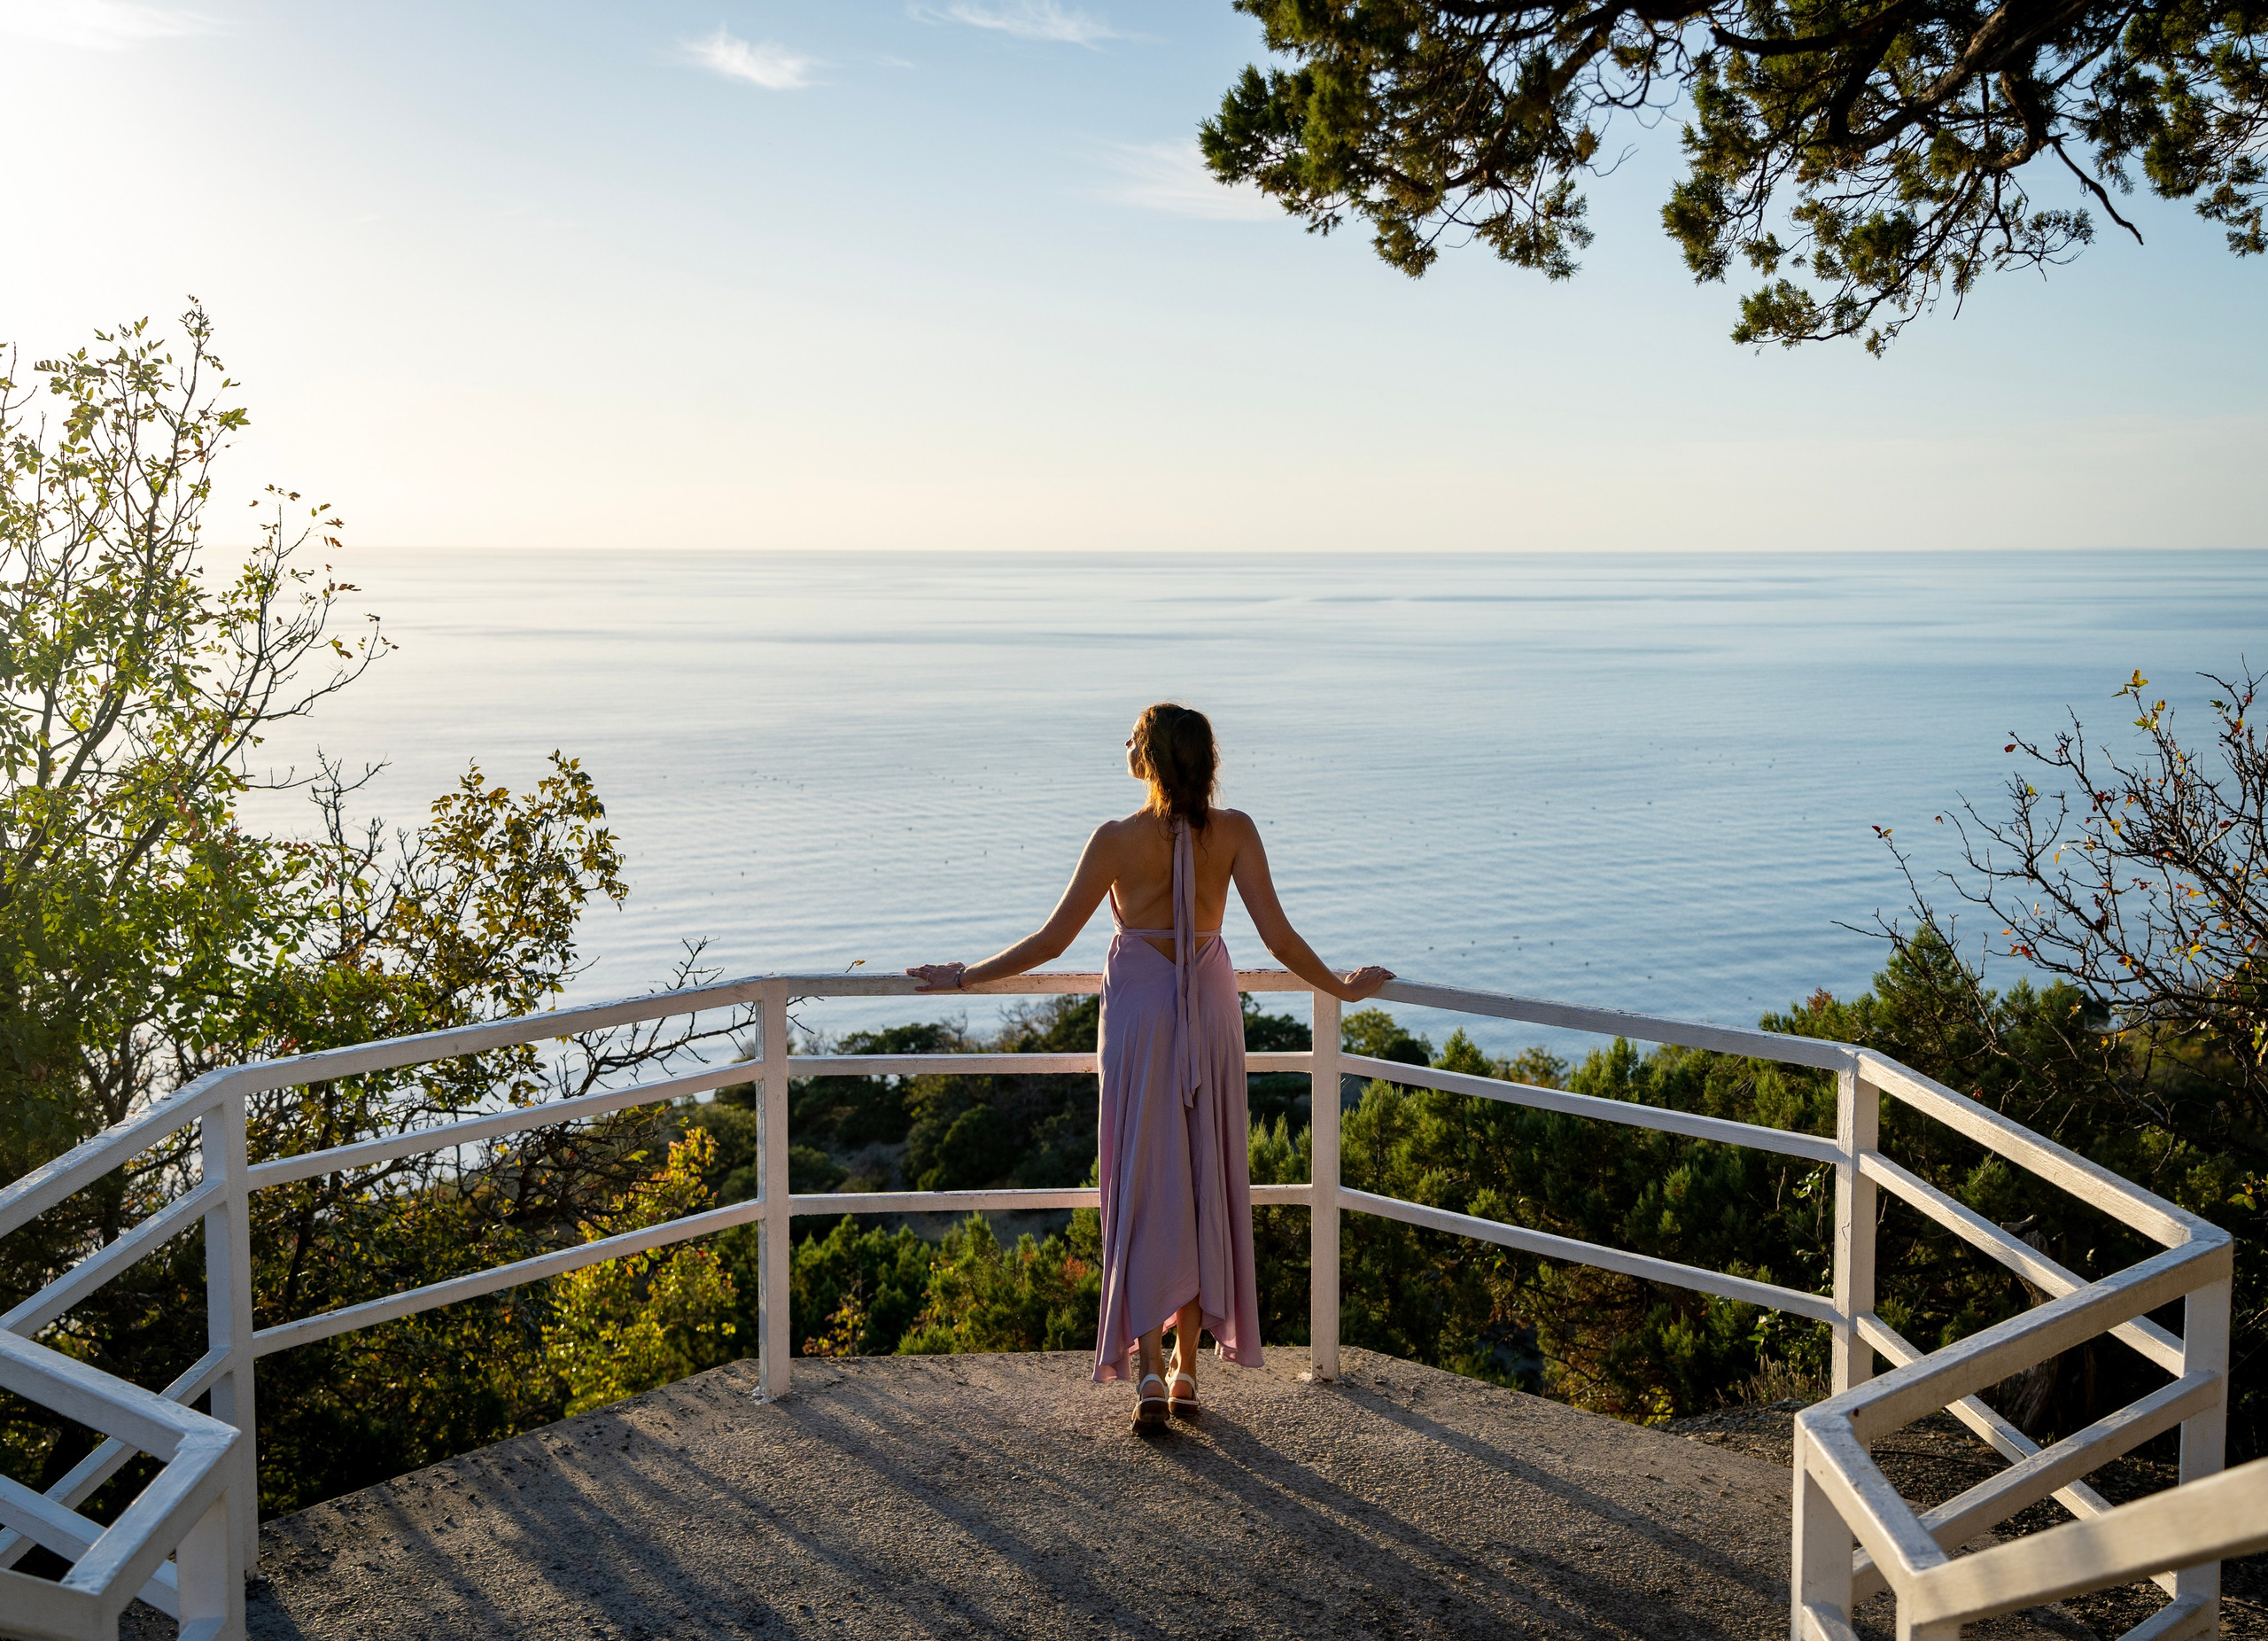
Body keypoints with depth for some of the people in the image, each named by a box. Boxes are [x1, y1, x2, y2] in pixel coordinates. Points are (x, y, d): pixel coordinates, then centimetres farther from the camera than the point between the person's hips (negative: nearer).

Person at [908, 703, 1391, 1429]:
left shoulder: (1117, 840, -12)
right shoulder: (1234, 832, -7)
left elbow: (1051, 941, -8)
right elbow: (1279, 937, -8)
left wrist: (967, 976, 5)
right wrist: (1341, 988, 7)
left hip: (1139, 1009, -2)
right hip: (1211, 1010, 2)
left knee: (1144, 1186, 4)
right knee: (1203, 1183, 11)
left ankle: (1148, 1367, -4)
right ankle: (1187, 1371, 16)